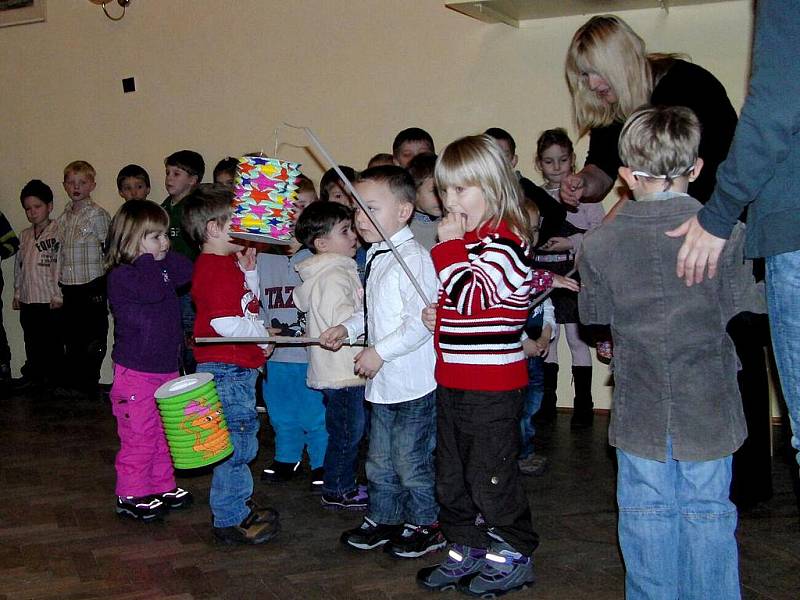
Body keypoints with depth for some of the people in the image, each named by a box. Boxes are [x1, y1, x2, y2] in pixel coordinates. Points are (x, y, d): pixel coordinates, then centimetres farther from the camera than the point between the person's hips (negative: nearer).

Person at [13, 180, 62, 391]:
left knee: (52, 342, 3)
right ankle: (33, 375, 26)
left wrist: (58, 296, -15)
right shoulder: (25, 235, 12)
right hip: (28, 300, 6)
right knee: (32, 341, 15)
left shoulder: (58, 233, -10)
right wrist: (17, 293, 15)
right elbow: (19, 266, 18)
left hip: (50, 301, -6)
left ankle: (53, 377, 14)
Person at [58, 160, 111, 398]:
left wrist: (105, 288, -9)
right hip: (69, 288, 6)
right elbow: (61, 253, 18)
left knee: (93, 340, 1)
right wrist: (59, 285, 14)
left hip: (92, 287, -6)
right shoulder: (64, 216, 12)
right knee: (71, 339, 12)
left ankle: (89, 387, 10)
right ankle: (71, 385, 21)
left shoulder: (97, 214, -7)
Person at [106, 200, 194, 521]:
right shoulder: (121, 275, -17)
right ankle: (131, 495, 13)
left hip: (167, 368, 8)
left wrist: (165, 255, -2)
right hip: (136, 372, -8)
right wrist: (149, 259, -20)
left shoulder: (162, 267, 10)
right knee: (140, 435, 0)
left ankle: (163, 486, 30)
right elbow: (152, 290, -32)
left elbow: (188, 271, 1)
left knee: (166, 432, 17)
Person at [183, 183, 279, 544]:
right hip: (226, 369, -11)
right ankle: (230, 520, 6)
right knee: (237, 444, -4)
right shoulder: (215, 268, -18)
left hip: (236, 368, 11)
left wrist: (248, 272, 12)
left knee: (243, 438, 21)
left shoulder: (227, 264, 15)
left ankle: (238, 506, 34)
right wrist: (263, 334, -10)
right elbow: (225, 323, -25)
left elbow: (247, 307, 23)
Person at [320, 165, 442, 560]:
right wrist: (347, 329, 8)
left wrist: (379, 352, -22)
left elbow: (421, 323, -25)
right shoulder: (377, 257, 10)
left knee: (411, 460, 4)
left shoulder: (413, 258, -19)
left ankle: (425, 525, 21)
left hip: (413, 383, -9)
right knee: (379, 459, 19)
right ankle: (384, 519, 34)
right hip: (382, 381, 9)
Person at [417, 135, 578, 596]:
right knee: (452, 473, 17)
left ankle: (514, 554, 20)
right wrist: (437, 314, 6)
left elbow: (473, 297, -26)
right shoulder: (467, 239, 13)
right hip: (454, 380, 10)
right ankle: (466, 549, 31)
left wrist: (449, 246, -21)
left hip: (492, 386, -9)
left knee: (491, 475, 3)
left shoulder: (505, 241, -16)